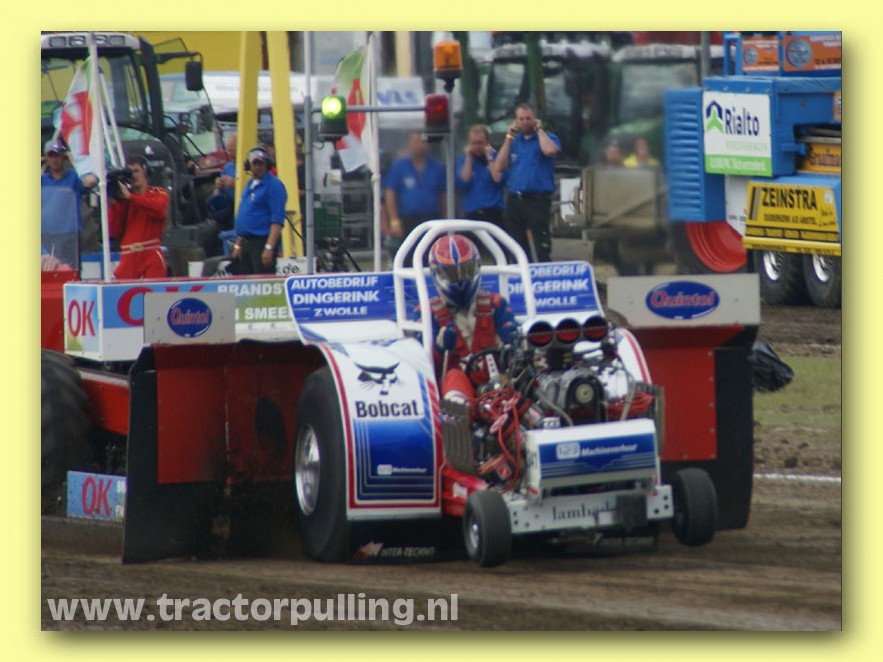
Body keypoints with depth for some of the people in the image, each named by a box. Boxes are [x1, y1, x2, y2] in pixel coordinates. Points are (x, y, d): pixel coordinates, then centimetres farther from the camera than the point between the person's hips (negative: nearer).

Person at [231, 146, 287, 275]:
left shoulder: (273, 185, -10)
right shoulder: (250, 186, 18)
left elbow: (277, 220, -17)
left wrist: (269, 248, -23)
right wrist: (238, 245, 20)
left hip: (262, 242, -9)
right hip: (246, 243, 9)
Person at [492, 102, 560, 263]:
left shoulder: (547, 138, 3)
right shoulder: (514, 141, 16)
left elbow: (549, 150, -22)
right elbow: (498, 168, 6)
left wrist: (539, 129, -7)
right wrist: (509, 138, 5)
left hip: (537, 200, -5)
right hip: (514, 200, 5)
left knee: (541, 252, -11)